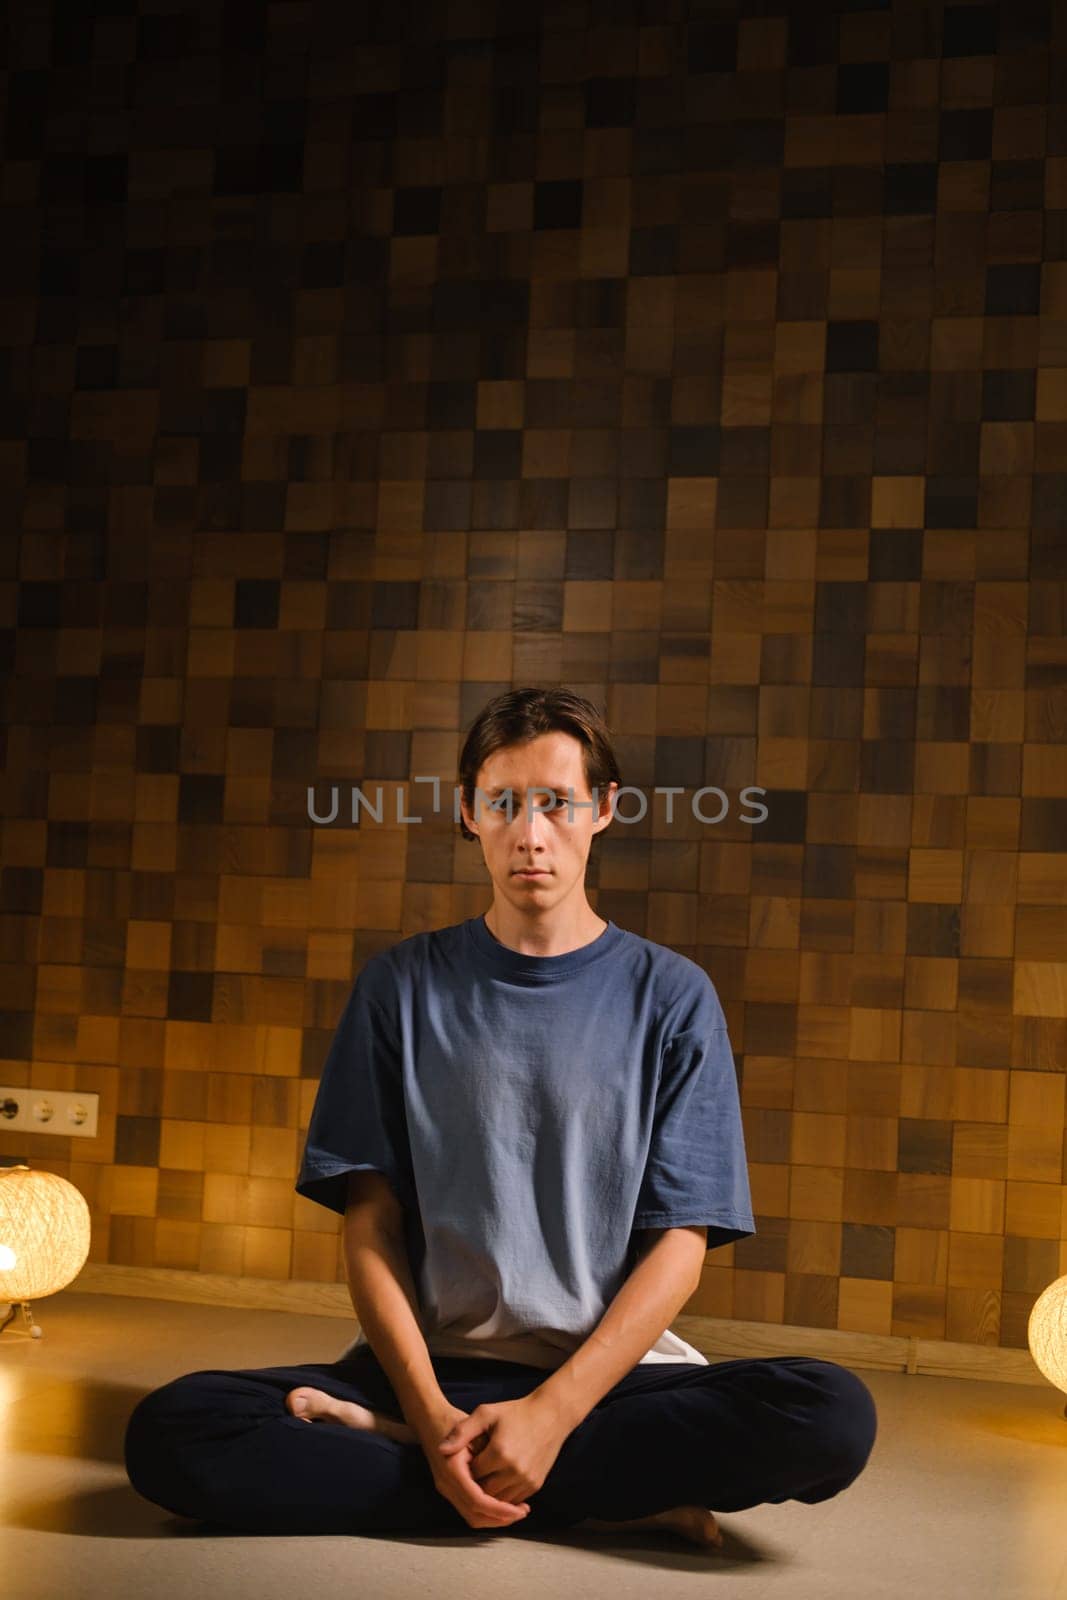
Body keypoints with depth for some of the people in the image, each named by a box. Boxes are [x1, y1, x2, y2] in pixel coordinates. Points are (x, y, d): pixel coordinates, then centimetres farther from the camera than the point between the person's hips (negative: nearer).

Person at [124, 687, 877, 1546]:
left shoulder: (671, 997, 4)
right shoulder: (404, 985, 7)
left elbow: (679, 1243, -2)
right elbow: (371, 1221, 1)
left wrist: (553, 1411, -16)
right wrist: (433, 1416, -14)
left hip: (608, 1369, 0)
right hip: (430, 1365, 1)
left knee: (835, 1414, -29)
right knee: (172, 1431, -25)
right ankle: (608, 1495, -16)